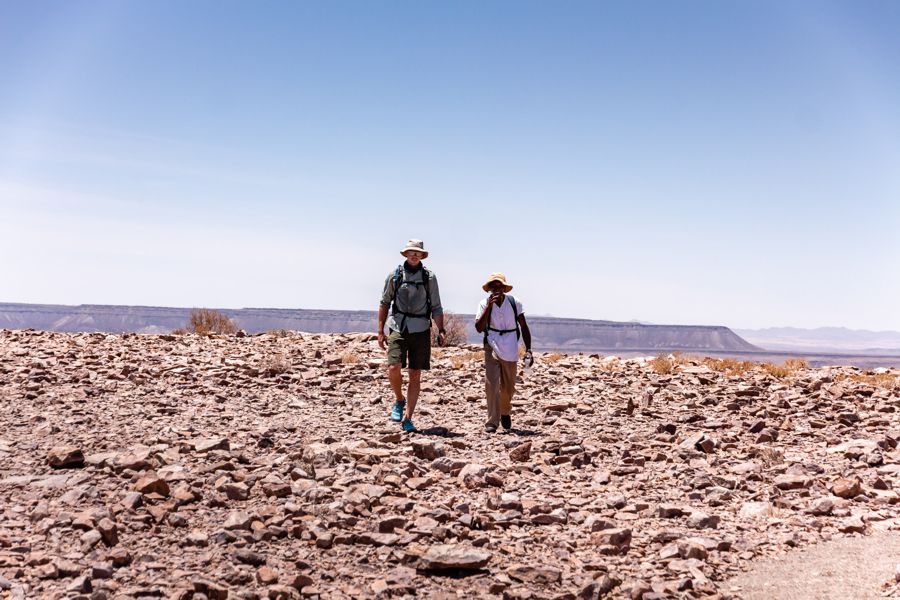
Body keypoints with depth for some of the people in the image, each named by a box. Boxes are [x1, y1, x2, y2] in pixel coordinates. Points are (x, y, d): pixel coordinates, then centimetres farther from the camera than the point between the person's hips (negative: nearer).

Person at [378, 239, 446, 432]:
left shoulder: (429, 277, 4)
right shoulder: (395, 274, 4)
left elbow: (436, 307, 5)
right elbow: (384, 303, 9)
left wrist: (441, 331, -8)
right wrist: (380, 331, 4)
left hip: (421, 330, 1)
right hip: (398, 328, -1)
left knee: (415, 375, 1)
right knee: (394, 368, -17)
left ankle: (407, 419, 7)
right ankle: (399, 400, 13)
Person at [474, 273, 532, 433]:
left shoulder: (514, 303, -2)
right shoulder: (484, 304, -3)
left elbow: (524, 327, 5)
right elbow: (479, 328, -14)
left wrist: (528, 350, 0)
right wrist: (489, 306, -19)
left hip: (510, 350, 1)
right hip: (492, 348, -1)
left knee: (508, 386, 11)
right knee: (491, 384, -13)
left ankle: (505, 413, 38)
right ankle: (492, 422, -11)